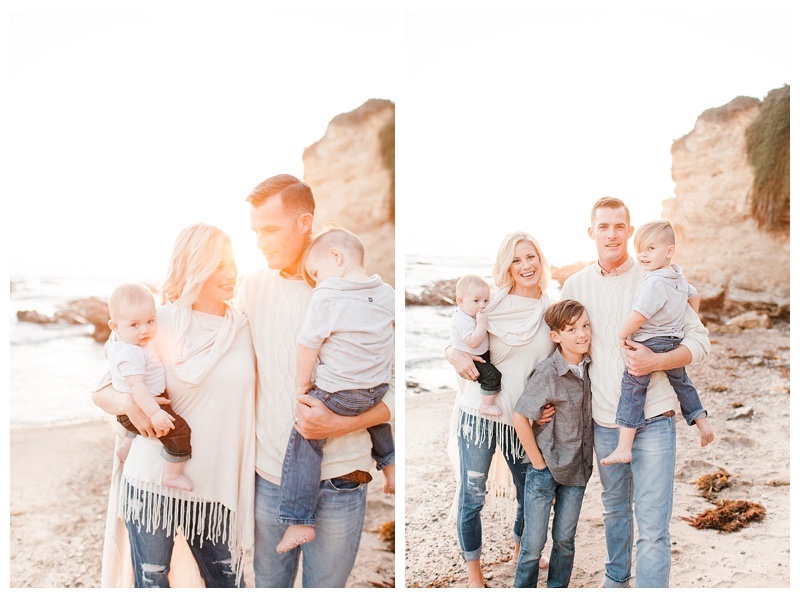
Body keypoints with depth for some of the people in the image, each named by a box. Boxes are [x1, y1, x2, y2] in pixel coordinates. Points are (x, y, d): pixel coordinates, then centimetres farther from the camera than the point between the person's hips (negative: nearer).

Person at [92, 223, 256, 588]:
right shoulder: (160, 325, -7)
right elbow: (100, 392, -1)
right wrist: (130, 403, -22)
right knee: (151, 582, 9)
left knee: (227, 581, 11)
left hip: (217, 486, 3)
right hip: (154, 482, -2)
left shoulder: (242, 329, 3)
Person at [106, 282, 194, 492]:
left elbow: (108, 347, 24)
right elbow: (137, 386, -38)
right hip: (137, 409, -11)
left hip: (131, 409, 11)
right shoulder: (131, 353, -32)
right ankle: (172, 476, -4)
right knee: (180, 431, -16)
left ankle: (126, 448, 51)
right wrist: (154, 413, -42)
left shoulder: (117, 338, 1)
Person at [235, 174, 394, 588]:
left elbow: (395, 390, -7)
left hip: (336, 485, -3)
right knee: (268, 584, 17)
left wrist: (340, 424, -20)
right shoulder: (254, 286, 3)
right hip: (269, 477, 3)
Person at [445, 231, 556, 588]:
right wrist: (457, 357, -23)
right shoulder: (491, 303, -6)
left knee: (530, 493, 15)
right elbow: (452, 342, -1)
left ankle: (520, 551, 45)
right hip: (479, 412, -3)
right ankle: (473, 572, 25)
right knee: (472, 496, 4)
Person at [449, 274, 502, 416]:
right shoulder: (463, 321, -30)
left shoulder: (467, 313, 4)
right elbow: (473, 342, -40)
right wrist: (482, 324, -38)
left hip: (478, 356, 11)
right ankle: (486, 406, -12)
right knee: (492, 375, -22)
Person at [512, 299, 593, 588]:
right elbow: (519, 417, -19)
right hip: (545, 469, -5)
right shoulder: (547, 372, -21)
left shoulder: (589, 367, -3)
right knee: (533, 544, 4)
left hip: (577, 468, 5)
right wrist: (538, 461, -13)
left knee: (565, 540, 16)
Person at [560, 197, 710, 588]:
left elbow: (699, 340, -3)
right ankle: (616, 577, 43)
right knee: (614, 507, 22)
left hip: (653, 419, -3)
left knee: (653, 524, -5)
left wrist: (655, 361, -21)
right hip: (603, 420, 4)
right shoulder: (575, 285, 4)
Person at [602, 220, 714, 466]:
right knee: (681, 382, 30)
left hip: (650, 344, -9)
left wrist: (622, 335, -12)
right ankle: (703, 423, 37)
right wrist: (687, 324, 33)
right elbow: (694, 296, 23)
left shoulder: (654, 282, -23)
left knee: (632, 389, -5)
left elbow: (638, 316, -27)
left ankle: (624, 447, -8)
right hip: (675, 340, 9)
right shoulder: (678, 276, 6)